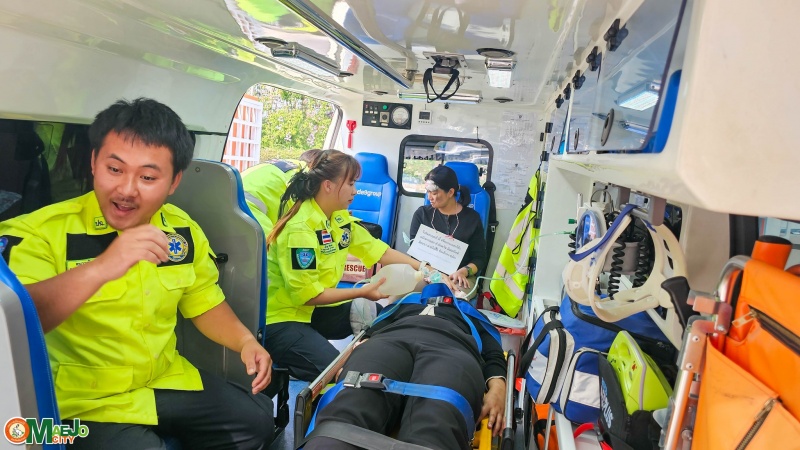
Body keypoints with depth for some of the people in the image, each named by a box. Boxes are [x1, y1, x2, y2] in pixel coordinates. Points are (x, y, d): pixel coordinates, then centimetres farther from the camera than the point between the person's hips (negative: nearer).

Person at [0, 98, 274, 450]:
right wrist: (100, 269, -45)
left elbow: (203, 303, 12)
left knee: (256, 420, 7)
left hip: (168, 382, 6)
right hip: (88, 401, -5)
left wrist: (245, 341, -4)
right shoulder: (40, 231, -16)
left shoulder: (182, 230, 0)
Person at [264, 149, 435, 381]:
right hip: (281, 318, -8)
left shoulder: (340, 218, 1)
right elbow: (306, 294, -22)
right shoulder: (300, 229, -23)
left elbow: (380, 251, 3)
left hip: (315, 308, 8)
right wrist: (362, 292, -19)